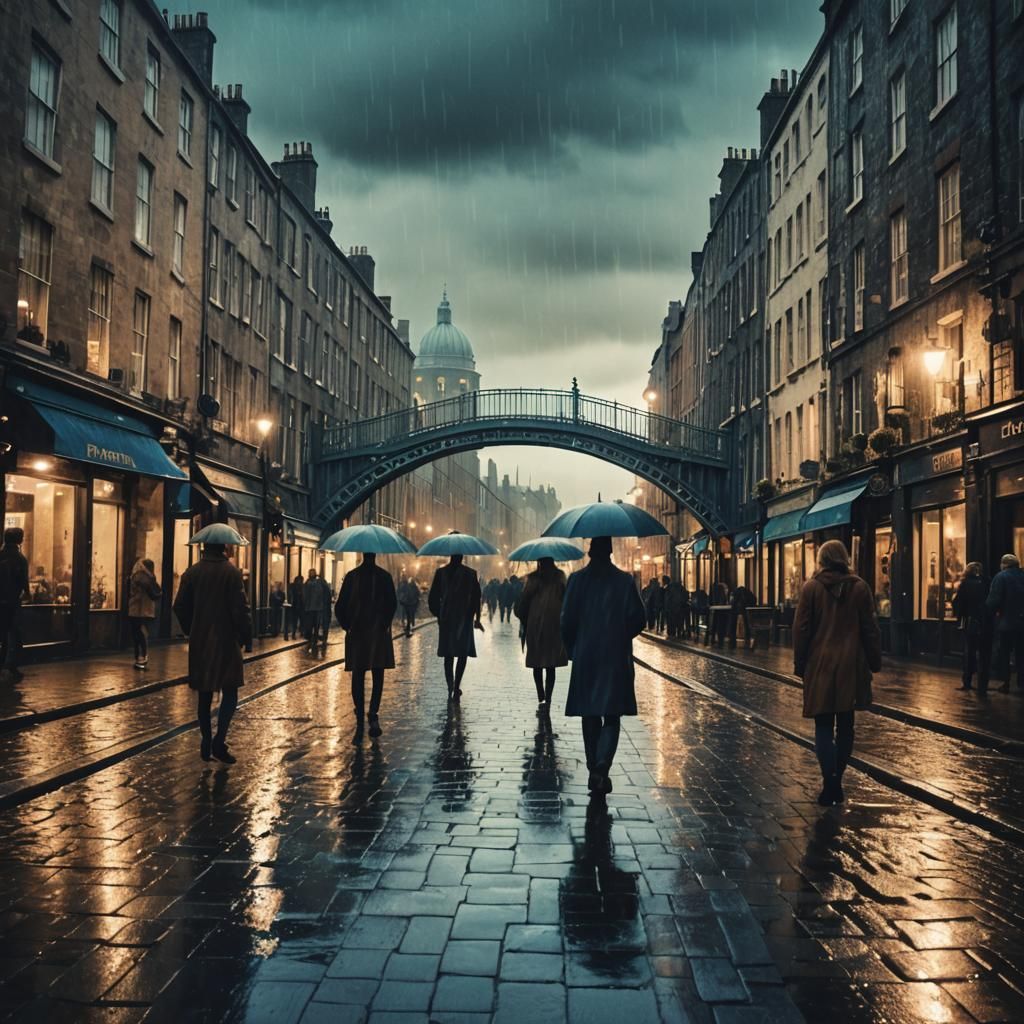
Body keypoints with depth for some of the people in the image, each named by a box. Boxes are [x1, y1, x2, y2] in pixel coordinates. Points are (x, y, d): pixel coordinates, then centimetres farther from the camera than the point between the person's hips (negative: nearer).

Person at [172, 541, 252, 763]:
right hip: (226, 641, -4)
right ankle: (219, 742, -10)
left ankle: (206, 744, 16)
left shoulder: (192, 572, 3)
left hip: (199, 643, 5)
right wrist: (246, 636, -4)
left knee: (205, 694, 12)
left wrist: (190, 631, 17)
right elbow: (240, 609, -15)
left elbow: (180, 606, 4)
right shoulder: (231, 572, -11)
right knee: (230, 692, 2)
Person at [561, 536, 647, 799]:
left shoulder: (577, 580, -3)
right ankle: (602, 766, -18)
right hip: (617, 659, -1)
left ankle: (594, 772, 19)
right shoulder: (625, 581, -4)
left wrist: (572, 649, 10)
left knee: (590, 717, 13)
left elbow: (567, 619, -5)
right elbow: (639, 618, -6)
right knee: (611, 717, 3)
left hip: (585, 658, 1)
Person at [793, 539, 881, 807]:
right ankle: (837, 782, 15)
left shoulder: (811, 587, -5)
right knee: (845, 725, 12)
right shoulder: (859, 587, -1)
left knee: (823, 725, 2)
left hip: (820, 665, -2)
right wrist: (874, 662, 10)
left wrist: (800, 664, 4)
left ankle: (829, 782, -10)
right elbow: (870, 629, 2)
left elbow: (801, 629, -4)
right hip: (851, 665, 2)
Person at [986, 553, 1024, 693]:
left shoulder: (1001, 577, -10)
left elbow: (993, 599, -17)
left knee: (1003, 654, 6)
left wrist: (991, 613, -3)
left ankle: (1006, 683, 4)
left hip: (1006, 622, -4)